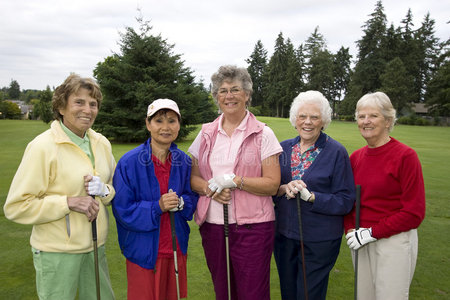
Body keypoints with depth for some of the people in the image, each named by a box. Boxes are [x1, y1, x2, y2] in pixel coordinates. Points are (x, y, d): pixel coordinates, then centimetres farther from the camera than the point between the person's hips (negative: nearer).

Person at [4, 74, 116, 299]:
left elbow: (118, 188, 12)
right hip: (57, 253, -5)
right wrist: (68, 202, -23)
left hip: (95, 247, 6)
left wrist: (104, 191, -10)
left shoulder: (101, 143, 3)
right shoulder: (42, 147, -15)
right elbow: (16, 207, -15)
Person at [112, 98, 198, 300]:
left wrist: (181, 203, -14)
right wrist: (157, 207, -24)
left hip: (176, 248, 4)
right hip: (143, 251, -4)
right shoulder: (129, 162, -14)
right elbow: (122, 210, -12)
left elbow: (192, 197, 8)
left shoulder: (183, 161, -1)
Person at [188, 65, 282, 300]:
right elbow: (192, 177, 10)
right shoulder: (206, 134, 9)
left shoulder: (263, 134, -2)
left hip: (252, 227, -3)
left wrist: (234, 180, -18)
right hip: (212, 225, 4)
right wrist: (210, 188, -11)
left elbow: (272, 184, -7)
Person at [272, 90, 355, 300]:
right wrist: (284, 189, -16)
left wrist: (310, 197, -23)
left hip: (320, 240, -4)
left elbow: (346, 201, -11)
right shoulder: (283, 148, 3)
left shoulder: (336, 152, -9)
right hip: (284, 234, 4)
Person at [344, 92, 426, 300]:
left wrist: (373, 232, -14)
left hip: (394, 240, -5)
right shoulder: (356, 157, 4)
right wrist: (350, 230, -3)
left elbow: (414, 212, -13)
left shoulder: (405, 156, -12)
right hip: (360, 241, 5)